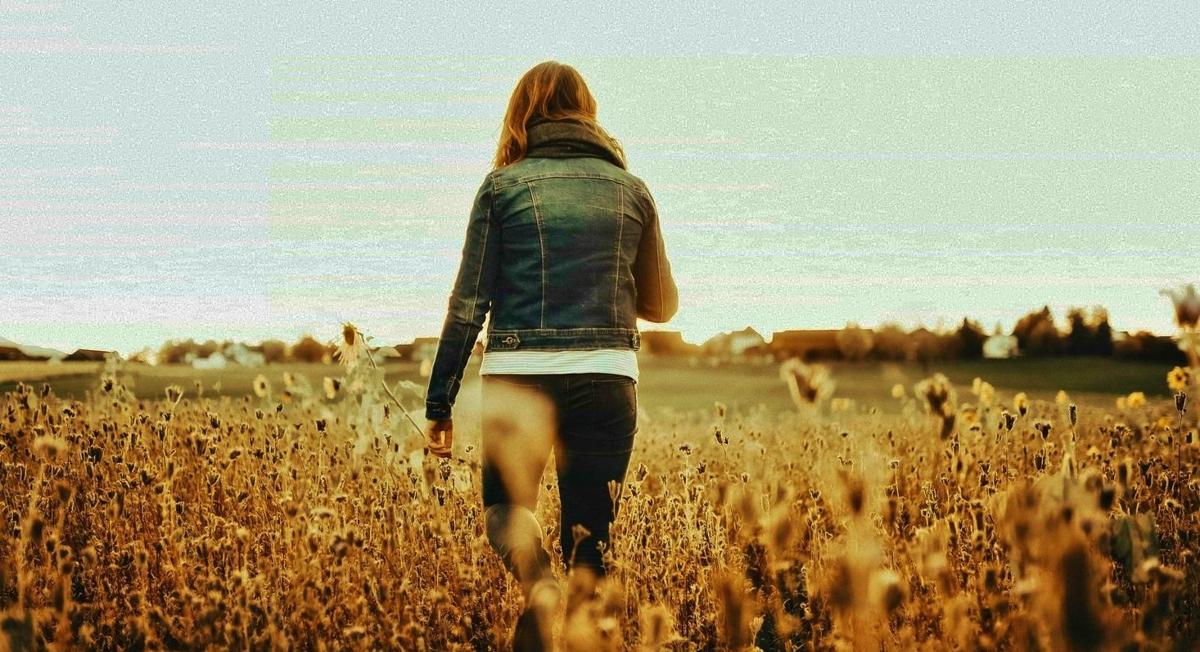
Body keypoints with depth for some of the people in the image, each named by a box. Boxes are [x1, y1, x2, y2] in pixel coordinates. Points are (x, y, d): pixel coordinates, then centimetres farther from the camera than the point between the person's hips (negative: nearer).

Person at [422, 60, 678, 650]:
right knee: (590, 535, 12)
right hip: (607, 378, 2)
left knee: (506, 506, 18)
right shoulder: (631, 190, 11)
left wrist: (438, 404, 2)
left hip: (519, 374, -1)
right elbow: (662, 306, 18)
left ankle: (539, 581, -13)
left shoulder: (504, 185, 4)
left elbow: (468, 303, -1)